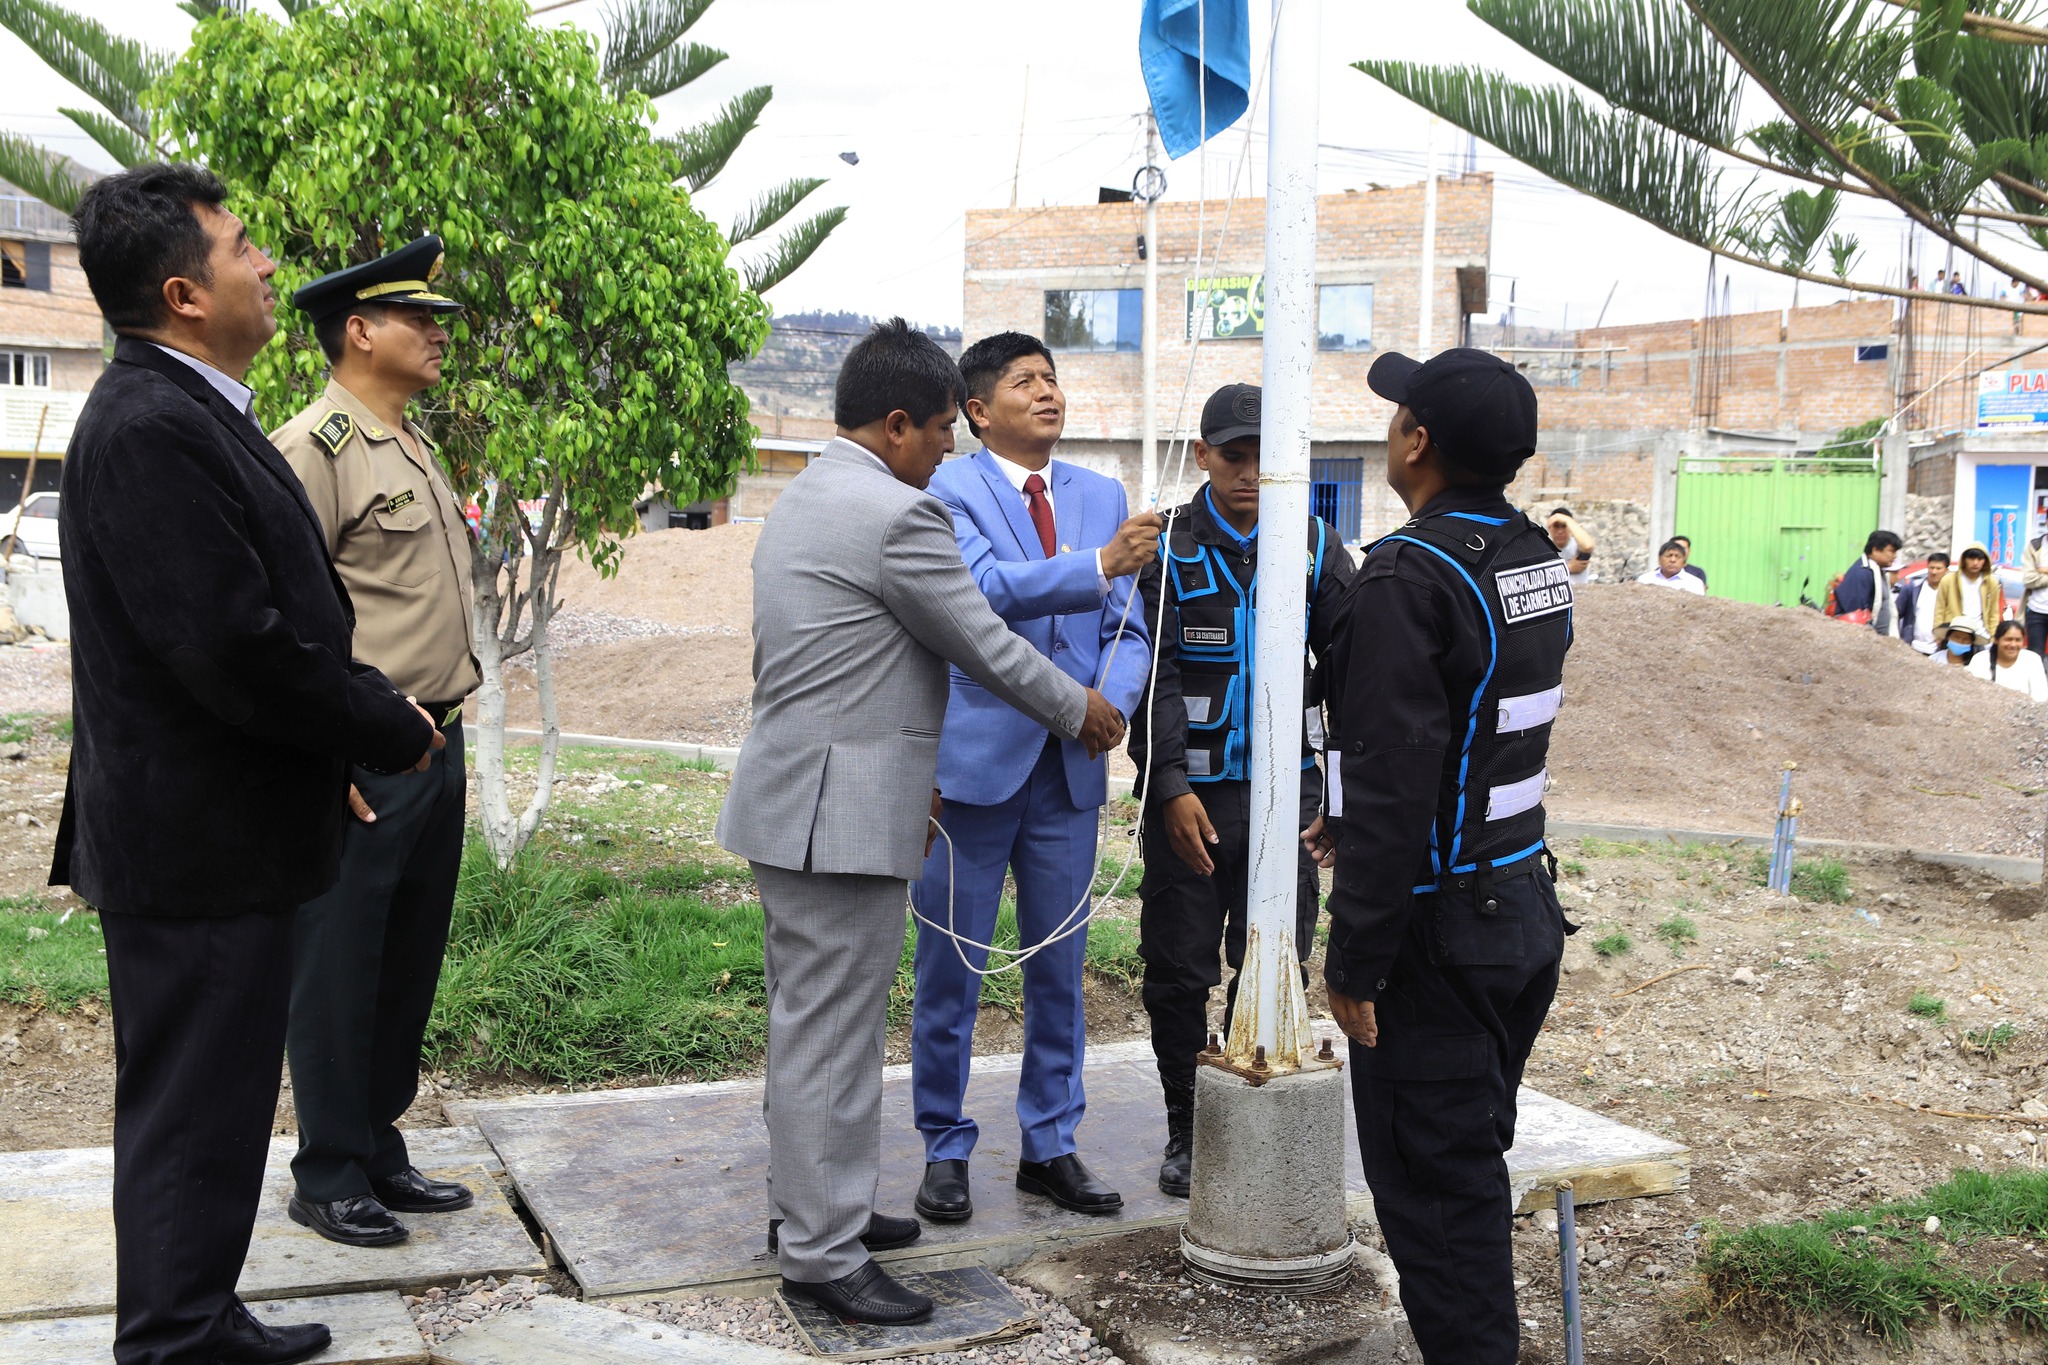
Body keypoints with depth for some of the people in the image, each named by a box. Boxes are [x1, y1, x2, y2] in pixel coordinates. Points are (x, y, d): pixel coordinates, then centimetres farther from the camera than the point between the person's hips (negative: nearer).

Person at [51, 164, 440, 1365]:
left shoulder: (197, 412, 12)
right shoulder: (150, 430, -21)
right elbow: (237, 648, -27)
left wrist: (369, 706, 5)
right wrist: (393, 733, -14)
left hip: (226, 834, 10)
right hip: (198, 850, -10)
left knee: (213, 1107, 21)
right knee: (193, 1117, 3)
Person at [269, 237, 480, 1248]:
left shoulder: (412, 446, 16)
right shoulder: (314, 447, -13)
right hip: (362, 762, -9)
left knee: (410, 963, 15)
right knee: (337, 973, 3)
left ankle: (381, 1154, 28)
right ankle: (328, 1178, 17)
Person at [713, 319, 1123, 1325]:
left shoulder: (801, 502, 15)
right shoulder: (898, 513, -17)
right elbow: (984, 645, -10)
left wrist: (908, 776, 25)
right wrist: (1079, 711, 7)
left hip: (792, 801, 11)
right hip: (843, 815, -11)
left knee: (807, 1019, 18)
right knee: (834, 1029, -3)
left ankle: (807, 1203, 31)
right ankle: (821, 1253, 6)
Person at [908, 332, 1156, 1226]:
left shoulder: (1102, 496, 11)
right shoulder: (945, 492, -6)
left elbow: (1127, 627, 8)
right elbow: (987, 587, -23)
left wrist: (1110, 701, -11)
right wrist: (1098, 566, -35)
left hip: (1069, 769, 5)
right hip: (973, 760, -5)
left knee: (1059, 968, 12)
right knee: (951, 968, 6)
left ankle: (1050, 1145, 27)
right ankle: (945, 1150, 21)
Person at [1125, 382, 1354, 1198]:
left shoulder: (1316, 547, 6)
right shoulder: (1166, 548, 1)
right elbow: (1150, 675, -5)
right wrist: (1171, 787, -14)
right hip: (1188, 792, -1)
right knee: (1179, 971, 4)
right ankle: (1187, 1132, 19)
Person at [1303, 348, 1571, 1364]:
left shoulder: (1407, 574, -21)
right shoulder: (1537, 557, 7)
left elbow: (1395, 779, -24)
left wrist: (1355, 962, -19)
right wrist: (1360, 821, 22)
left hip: (1441, 928, -9)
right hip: (1524, 903, 9)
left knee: (1427, 1180, 2)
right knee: (1474, 1158, 21)